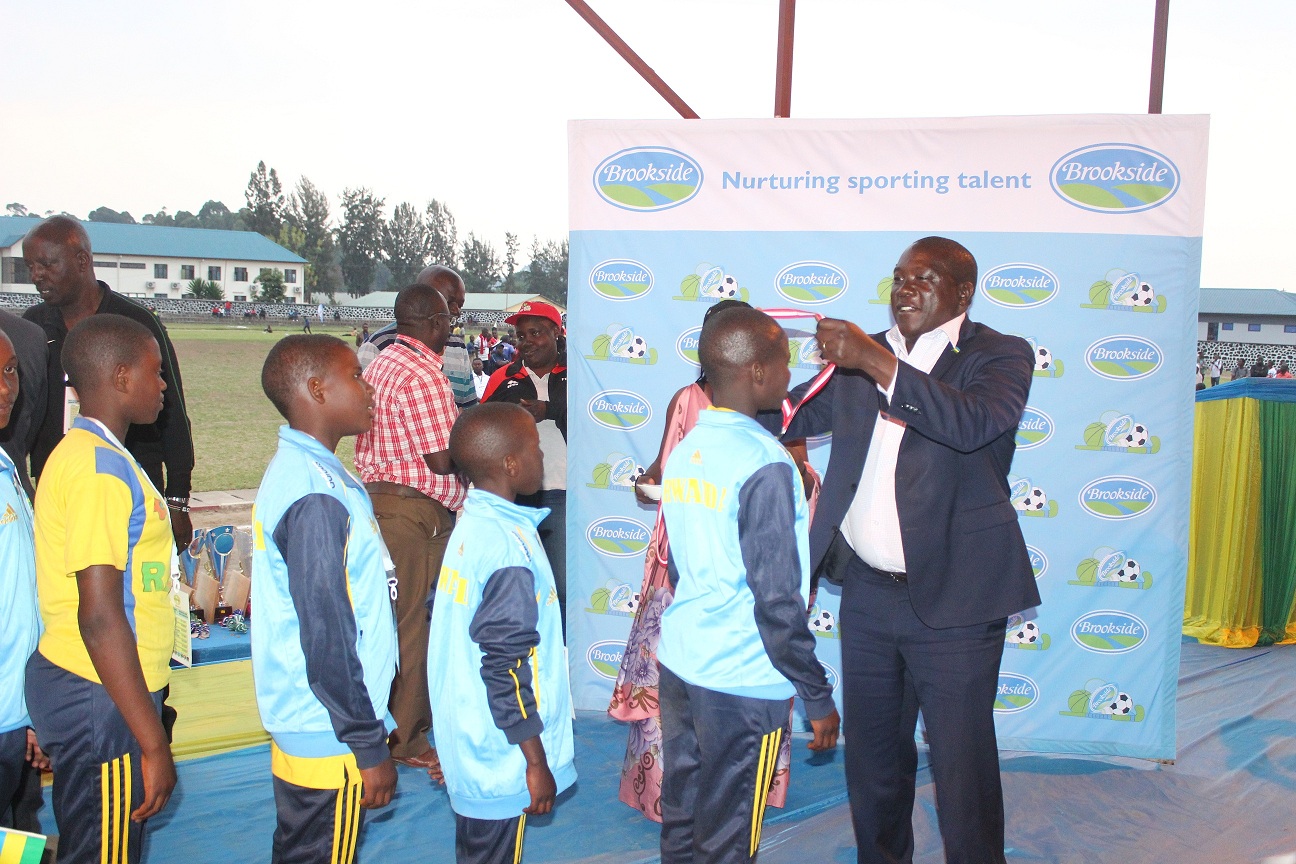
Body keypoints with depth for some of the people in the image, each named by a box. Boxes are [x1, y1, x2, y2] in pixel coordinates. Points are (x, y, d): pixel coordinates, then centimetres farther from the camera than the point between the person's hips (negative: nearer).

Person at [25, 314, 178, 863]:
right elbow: (99, 617, -24)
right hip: (101, 697, -10)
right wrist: (154, 743, -21)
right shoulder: (103, 468, -18)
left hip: (69, 680, 10)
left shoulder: (81, 452, 12)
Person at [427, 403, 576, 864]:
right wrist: (537, 762, -16)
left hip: (465, 738, 9)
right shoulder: (510, 545, -23)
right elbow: (506, 663, -24)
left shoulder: (468, 525, 3)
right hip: (499, 754, -8)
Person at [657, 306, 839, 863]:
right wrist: (818, 696, -10)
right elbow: (778, 600, -19)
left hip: (678, 663, 7)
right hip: (741, 682, -7)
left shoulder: (683, 452, 5)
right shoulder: (765, 465, -18)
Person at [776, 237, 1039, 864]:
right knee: (872, 757, 18)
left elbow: (976, 423, -25)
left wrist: (879, 364, -31)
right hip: (867, 592, 5)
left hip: (951, 599, -5)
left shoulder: (999, 355, -4)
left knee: (962, 764, 3)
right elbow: (790, 417, 16)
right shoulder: (862, 354, 10)